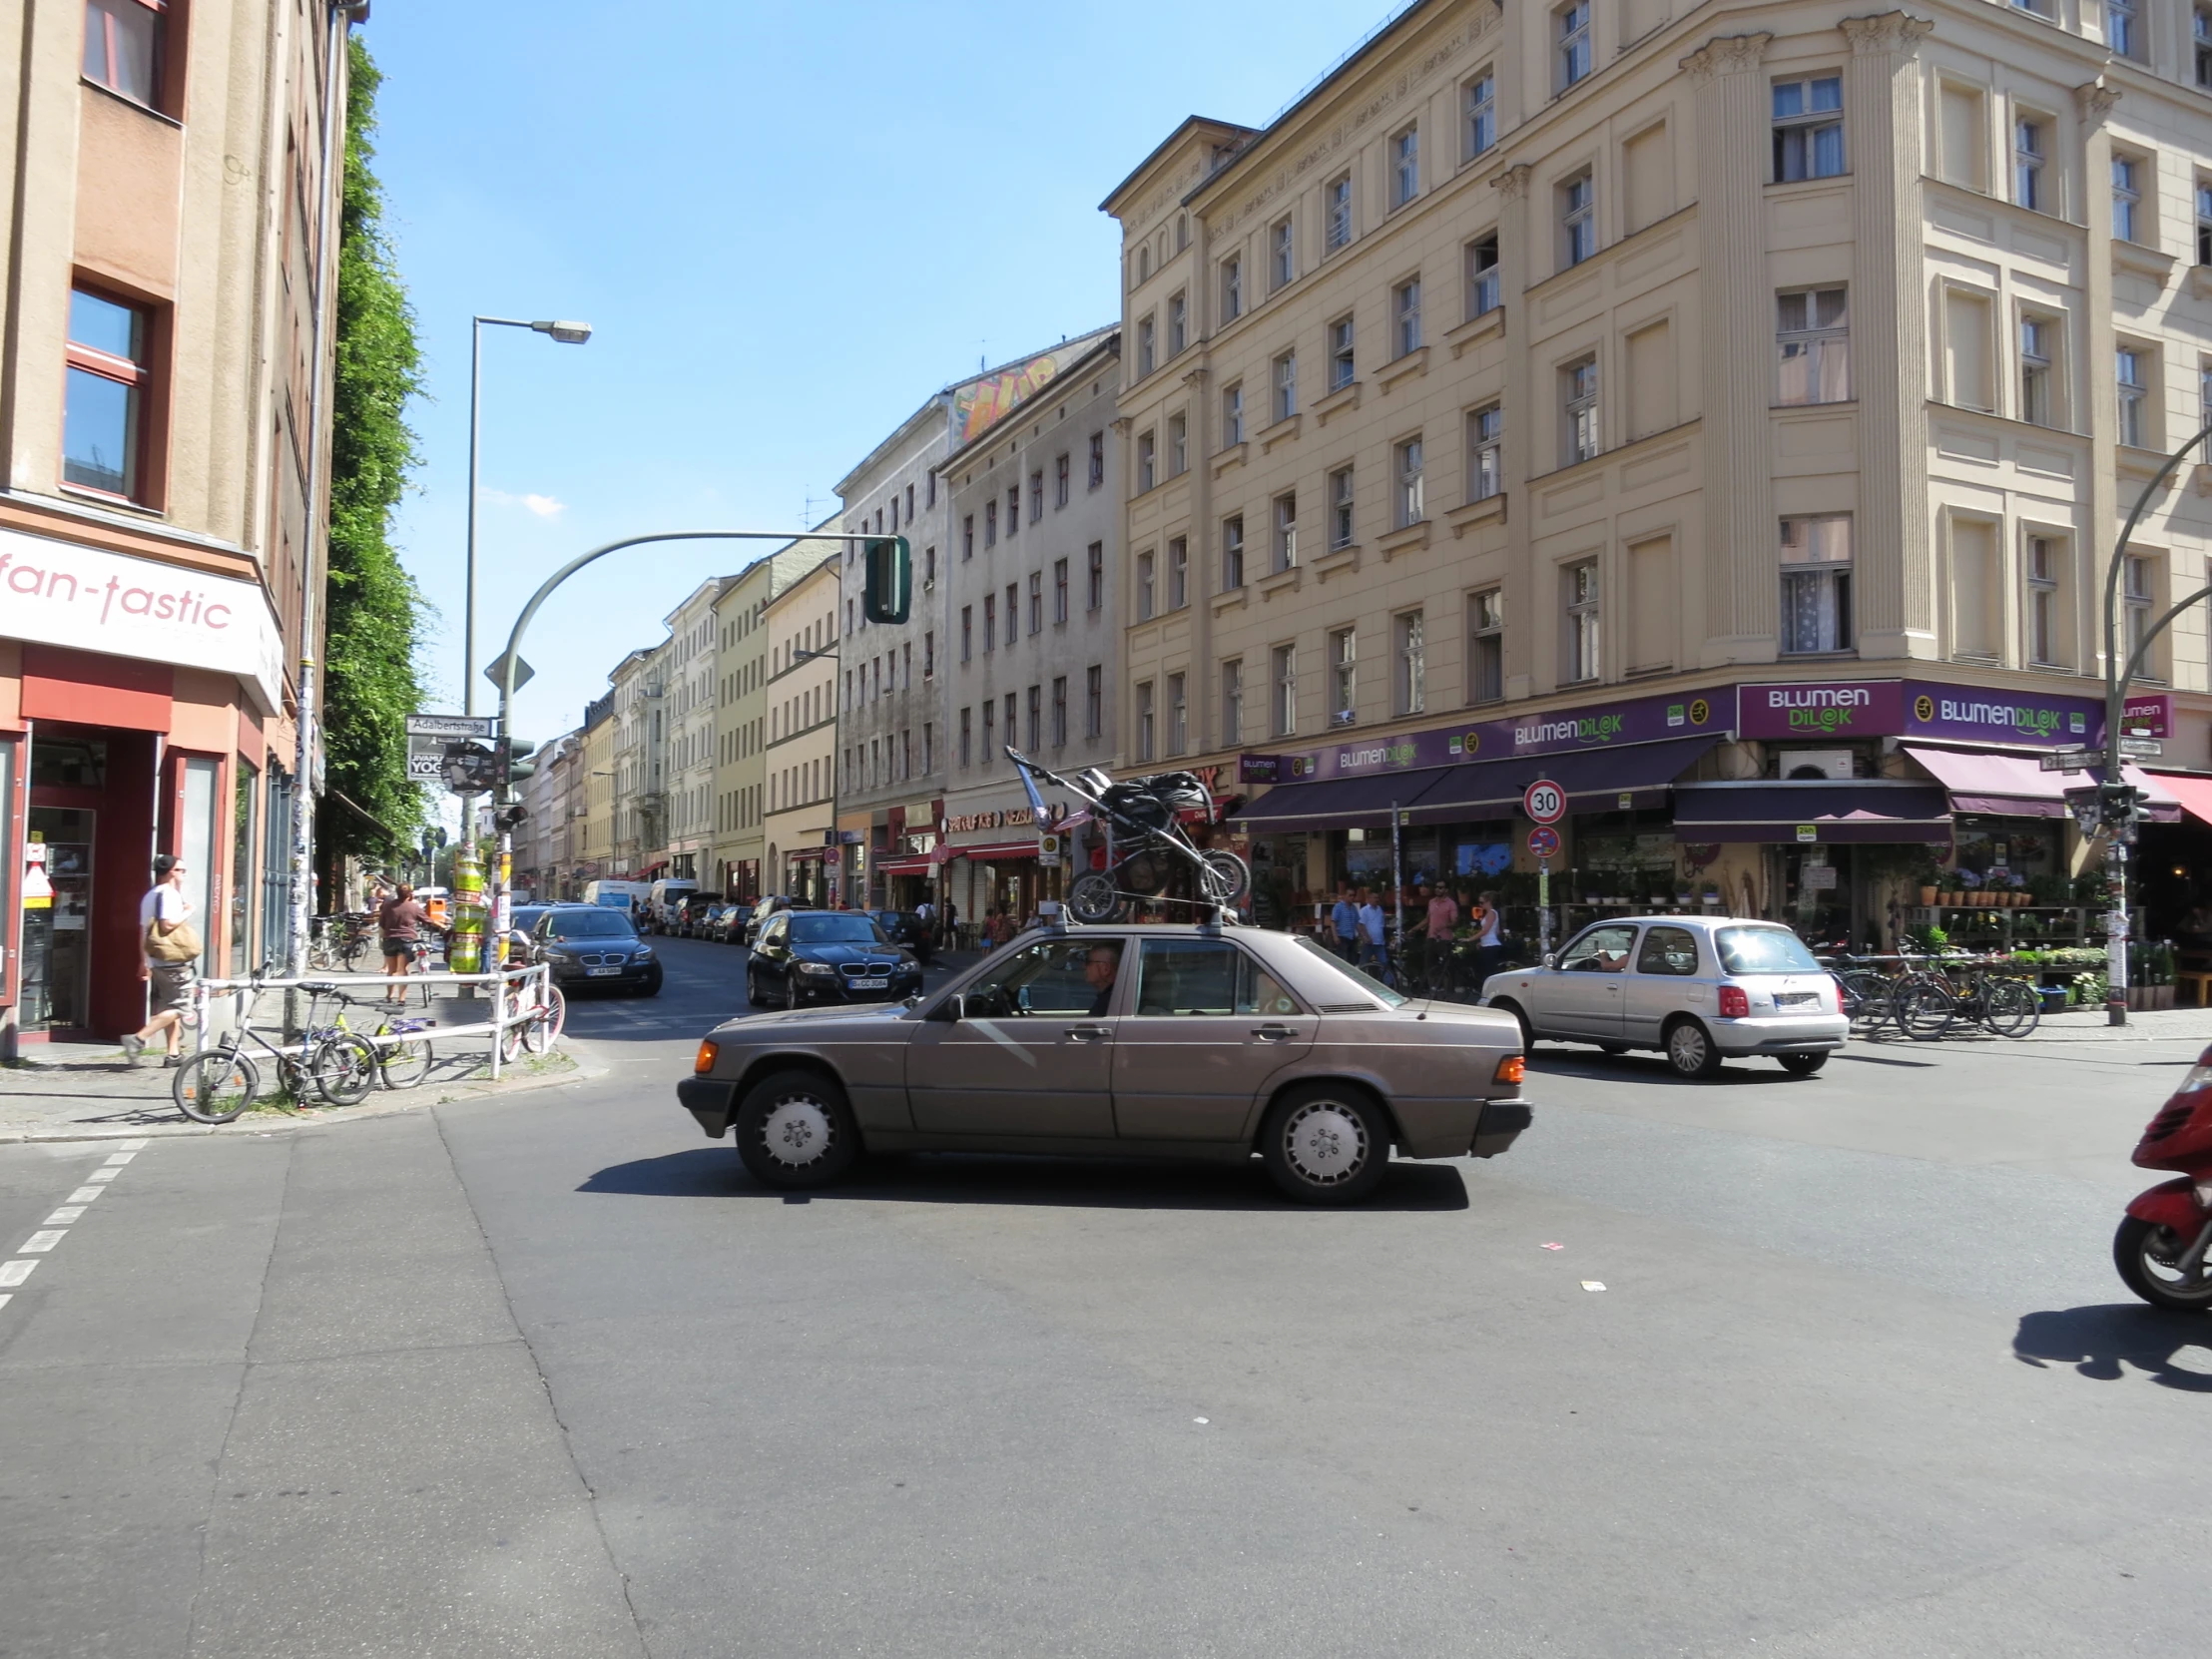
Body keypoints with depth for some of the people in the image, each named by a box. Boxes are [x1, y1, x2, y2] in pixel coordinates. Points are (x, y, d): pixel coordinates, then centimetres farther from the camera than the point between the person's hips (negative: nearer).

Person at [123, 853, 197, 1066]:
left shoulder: (150, 895, 18)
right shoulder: (169, 893, -11)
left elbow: (143, 931, 20)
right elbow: (167, 924, -24)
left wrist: (144, 962, 23)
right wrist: (186, 913, -8)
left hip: (156, 961, 10)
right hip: (173, 961, -10)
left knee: (167, 1006, 12)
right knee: (176, 1007, -8)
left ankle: (173, 1053, 12)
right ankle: (139, 1039, -20)